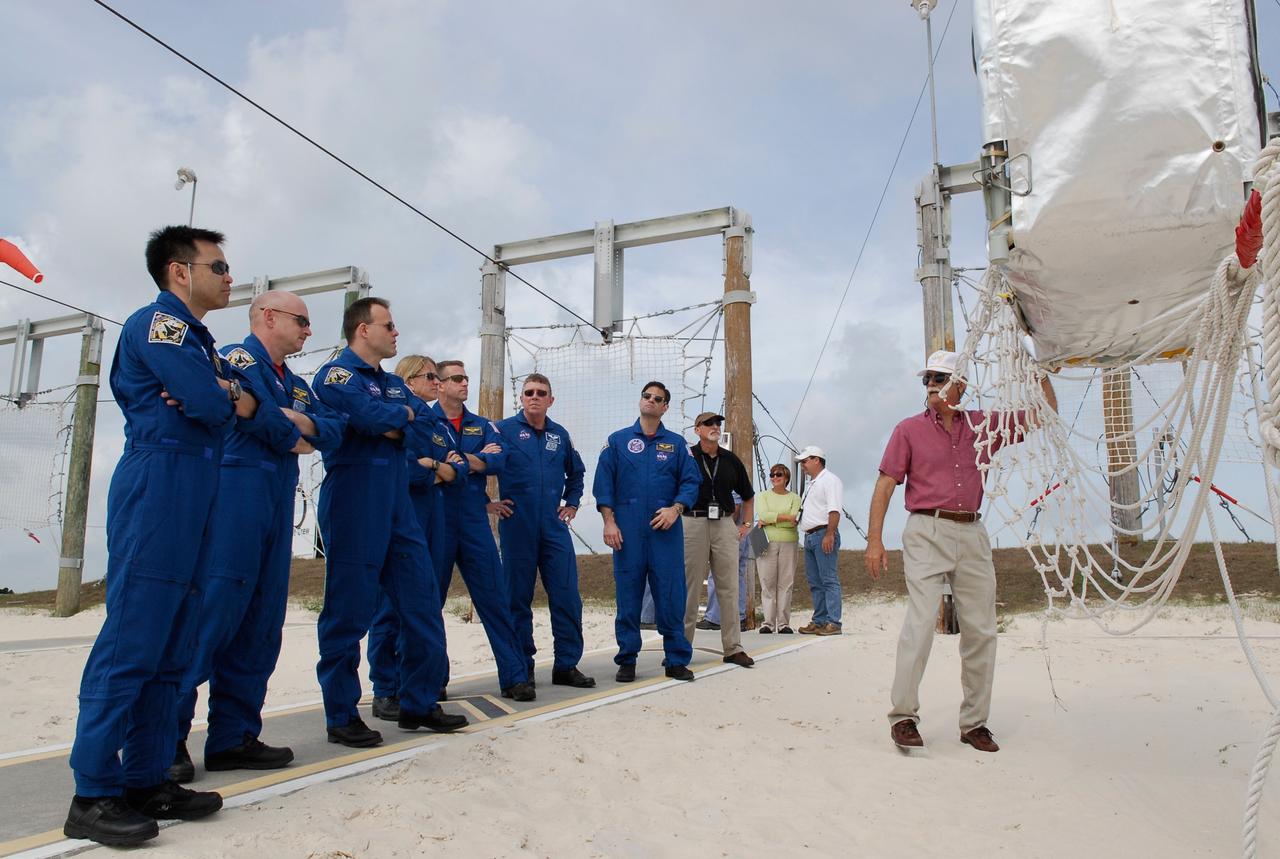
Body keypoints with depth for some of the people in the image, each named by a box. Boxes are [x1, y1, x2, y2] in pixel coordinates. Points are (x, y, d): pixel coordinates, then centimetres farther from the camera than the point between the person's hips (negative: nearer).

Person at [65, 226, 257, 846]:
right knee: (131, 640, -8)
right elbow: (210, 405, -17)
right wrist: (226, 398, 5)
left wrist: (237, 399, -5)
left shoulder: (198, 339, 24)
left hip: (192, 498, 9)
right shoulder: (157, 321, -4)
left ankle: (147, 780, 15)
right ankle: (93, 795, -1)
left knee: (170, 649, 9)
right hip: (156, 486, -9)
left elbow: (236, 407, 17)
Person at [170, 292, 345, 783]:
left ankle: (233, 737, 15)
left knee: (260, 626, 8)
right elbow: (255, 411, -19)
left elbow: (334, 429, 12)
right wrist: (296, 440, -2)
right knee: (211, 614, -10)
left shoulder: (295, 384, 24)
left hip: (276, 511, 8)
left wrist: (300, 421, -8)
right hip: (234, 498, -8)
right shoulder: (237, 358, -1)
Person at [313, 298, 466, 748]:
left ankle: (419, 703, 19)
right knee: (349, 613, -1)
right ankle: (341, 716, 11)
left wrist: (395, 424, -9)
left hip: (399, 510, 8)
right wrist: (406, 415, -3)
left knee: (423, 605, 8)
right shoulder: (336, 373, -5)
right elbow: (370, 416, -22)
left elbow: (430, 422, 8)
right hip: (354, 510, -8)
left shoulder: (394, 384, 20)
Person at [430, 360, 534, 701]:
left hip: (475, 522, 3)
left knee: (495, 598, 1)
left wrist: (457, 461, -14)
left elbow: (498, 460, -3)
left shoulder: (483, 426, 14)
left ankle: (515, 676, 5)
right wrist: (477, 459, -10)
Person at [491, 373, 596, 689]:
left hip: (554, 527, 4)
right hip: (516, 527, -3)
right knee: (518, 598, 4)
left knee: (567, 595, 0)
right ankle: (521, 667, 16)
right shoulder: (503, 430, -1)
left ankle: (566, 665, 10)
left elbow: (576, 473, 28)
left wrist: (572, 504, 18)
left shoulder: (560, 435, 12)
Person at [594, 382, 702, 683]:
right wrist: (609, 521, -6)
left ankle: (677, 660, 9)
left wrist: (675, 509, -11)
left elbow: (691, 481, 6)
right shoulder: (618, 440, 9)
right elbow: (603, 483, 4)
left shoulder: (675, 443, 11)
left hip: (666, 530, 0)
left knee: (671, 594, 0)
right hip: (627, 531, 0)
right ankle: (627, 660, 13)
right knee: (628, 595, 3)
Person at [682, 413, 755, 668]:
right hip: (693, 524, -3)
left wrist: (746, 525, 16)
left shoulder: (731, 460, 12)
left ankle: (733, 648, 10)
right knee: (689, 588, 1)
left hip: (725, 525, 4)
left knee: (729, 588, 4)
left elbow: (748, 495, 23)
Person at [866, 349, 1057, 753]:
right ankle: (903, 715, -10)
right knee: (921, 621, -15)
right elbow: (885, 485, -1)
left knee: (980, 629, 5)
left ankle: (974, 721, 17)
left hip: (972, 535, 4)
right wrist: (874, 539, -9)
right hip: (927, 532, -4)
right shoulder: (909, 429, 4)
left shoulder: (984, 426, 12)